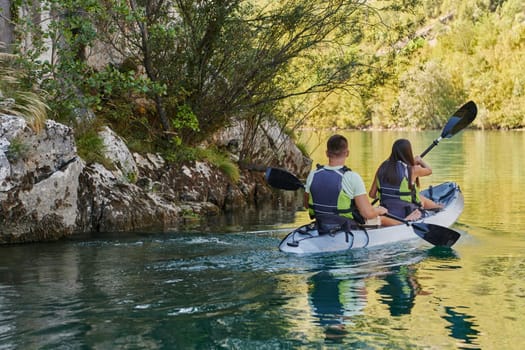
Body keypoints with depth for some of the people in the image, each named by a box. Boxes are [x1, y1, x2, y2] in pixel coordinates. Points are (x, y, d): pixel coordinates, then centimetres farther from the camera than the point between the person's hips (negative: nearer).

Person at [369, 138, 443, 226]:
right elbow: (429, 170, 9)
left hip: (386, 214, 4)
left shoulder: (382, 168, -2)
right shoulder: (412, 170, -13)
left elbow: (372, 194, 0)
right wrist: (420, 160, 30)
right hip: (406, 215, -4)